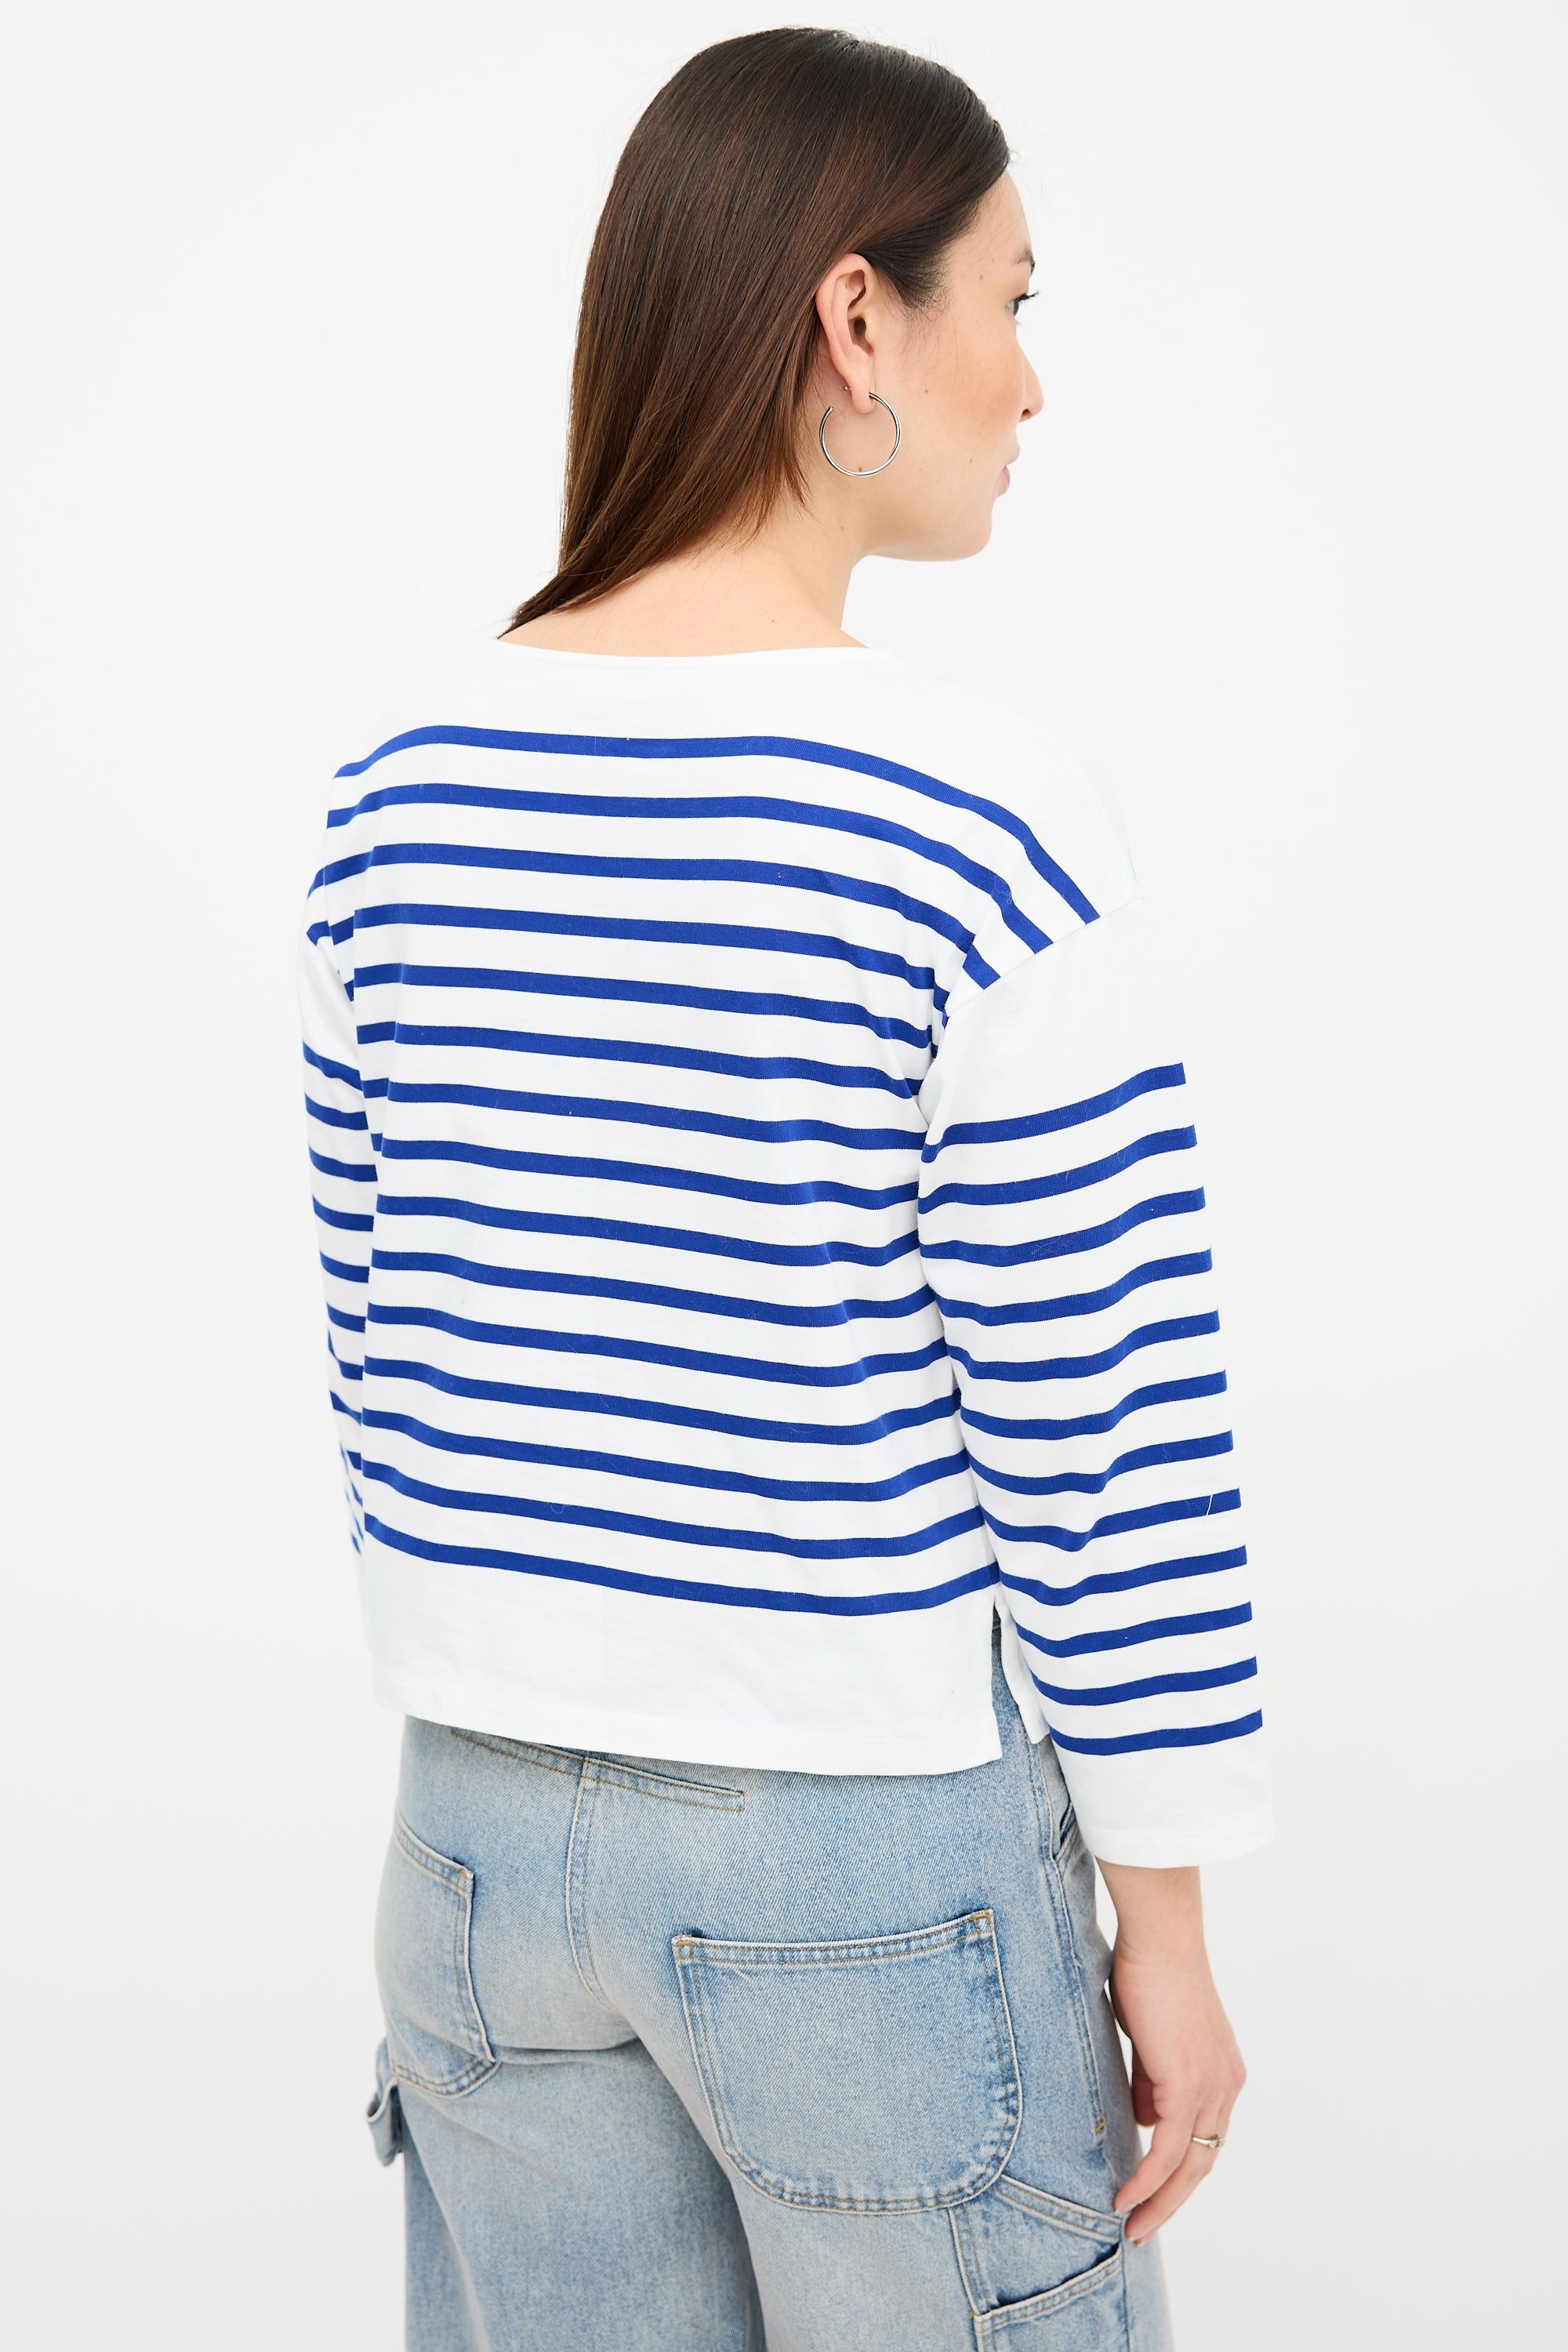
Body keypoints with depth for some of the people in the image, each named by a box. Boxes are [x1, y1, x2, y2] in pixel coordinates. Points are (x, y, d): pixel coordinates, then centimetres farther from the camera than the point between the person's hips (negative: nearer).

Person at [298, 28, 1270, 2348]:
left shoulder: (403, 787, -1)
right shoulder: (973, 824, -19)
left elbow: (380, 1347, 6)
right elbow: (1098, 1438, -16)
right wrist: (1163, 1924, -4)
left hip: (489, 1820, 6)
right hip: (870, 1850, -5)